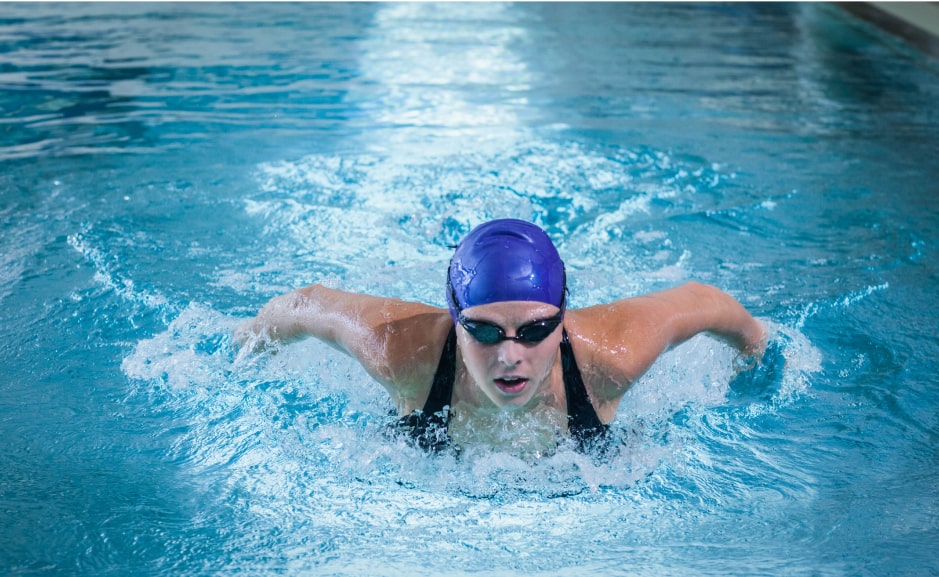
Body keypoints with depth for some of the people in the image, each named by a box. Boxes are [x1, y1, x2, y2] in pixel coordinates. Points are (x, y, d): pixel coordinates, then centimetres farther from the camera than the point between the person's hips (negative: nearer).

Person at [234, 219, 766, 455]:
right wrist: (252, 340, -4)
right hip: (425, 469, 0)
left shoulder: (610, 355, -44)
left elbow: (704, 301, -24)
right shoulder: (402, 350, -45)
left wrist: (755, 342, -2)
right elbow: (307, 303, -25)